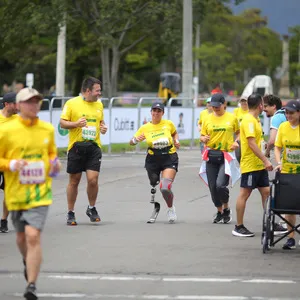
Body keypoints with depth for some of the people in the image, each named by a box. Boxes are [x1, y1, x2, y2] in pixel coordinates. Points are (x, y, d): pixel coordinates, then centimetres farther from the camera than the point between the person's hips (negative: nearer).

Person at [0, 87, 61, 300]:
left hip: (40, 192, 0)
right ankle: (28, 263, 51)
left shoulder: (48, 129, 4)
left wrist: (55, 163, 0)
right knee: (22, 236, 17)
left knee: (33, 236, -16)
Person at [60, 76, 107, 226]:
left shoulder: (99, 104, 12)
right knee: (74, 181, 5)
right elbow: (62, 123, -3)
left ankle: (91, 208, 14)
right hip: (76, 147, -3)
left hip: (94, 147, 3)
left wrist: (103, 127, 5)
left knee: (93, 179, -9)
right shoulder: (72, 103, -3)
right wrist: (76, 124, -19)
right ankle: (70, 213, 18)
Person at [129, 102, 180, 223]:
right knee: (154, 185, 9)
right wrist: (136, 139, -22)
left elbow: (175, 133, 24)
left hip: (169, 158, -2)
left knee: (165, 187, -17)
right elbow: (131, 142, 0)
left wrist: (176, 141, 4)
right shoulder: (145, 128, 1)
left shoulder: (168, 124, 2)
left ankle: (171, 208, 8)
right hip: (153, 159, 2)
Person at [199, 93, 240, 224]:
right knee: (213, 186, 4)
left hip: (226, 155, -3)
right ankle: (219, 211, 25)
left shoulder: (232, 118, 2)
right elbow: (202, 136, 12)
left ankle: (226, 209, 7)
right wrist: (203, 139, -11)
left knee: (220, 184, -18)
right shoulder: (208, 119, 7)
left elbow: (239, 132, 15)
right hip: (211, 155, 3)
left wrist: (236, 142, -4)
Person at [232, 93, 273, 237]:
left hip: (259, 165, 10)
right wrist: (265, 160, -24)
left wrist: (264, 161, 21)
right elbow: (252, 143, -23)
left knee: (266, 192, 8)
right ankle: (239, 227, 2)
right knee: (244, 194, -3)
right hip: (250, 165, -10)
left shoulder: (255, 120, 15)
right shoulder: (248, 120, -16)